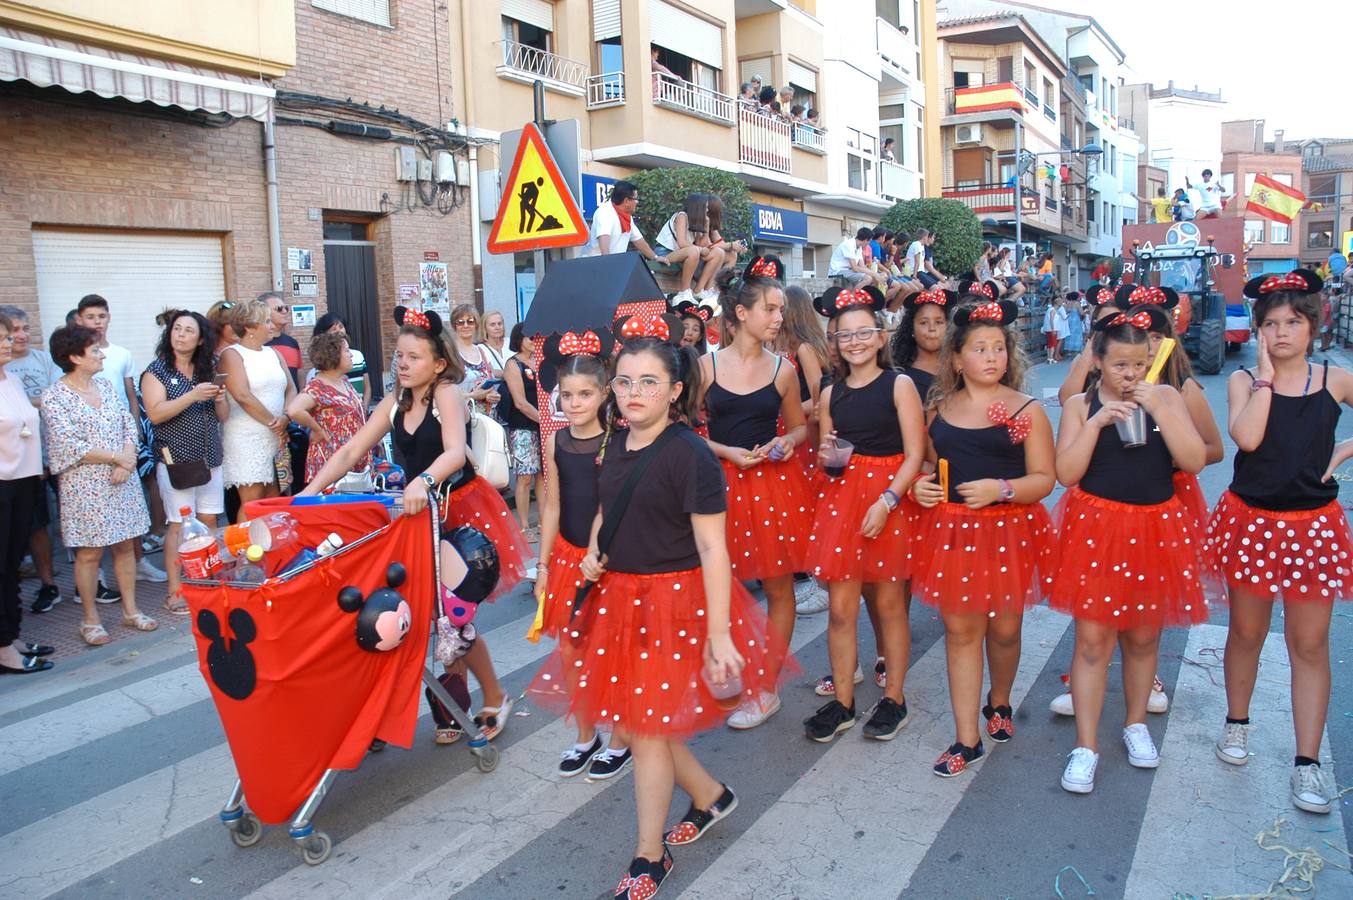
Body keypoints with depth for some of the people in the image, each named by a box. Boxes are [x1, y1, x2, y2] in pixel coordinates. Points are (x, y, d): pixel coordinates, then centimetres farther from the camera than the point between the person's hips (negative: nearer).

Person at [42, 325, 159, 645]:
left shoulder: (105, 385, 9)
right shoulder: (54, 397, -9)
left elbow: (128, 424, 7)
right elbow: (69, 445, -15)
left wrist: (129, 458, -10)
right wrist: (117, 457, -14)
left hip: (122, 480, 5)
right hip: (85, 485, -5)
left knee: (125, 545, 10)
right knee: (89, 553, 2)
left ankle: (130, 609, 21)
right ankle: (91, 620, 15)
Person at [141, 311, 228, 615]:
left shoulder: (208, 370, 11)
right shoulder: (157, 370, -2)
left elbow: (223, 416, 13)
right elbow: (155, 413, -14)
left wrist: (220, 398, -8)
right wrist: (193, 395, -23)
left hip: (209, 458, 5)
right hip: (176, 459, -5)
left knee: (209, 521, 7)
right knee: (179, 524, -4)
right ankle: (175, 592, 2)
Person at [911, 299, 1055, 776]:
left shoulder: (1026, 410, -3)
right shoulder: (939, 409, 7)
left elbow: (1044, 479, -6)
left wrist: (1001, 489, -23)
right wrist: (920, 485, -1)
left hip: (1009, 531, -2)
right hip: (951, 531, 2)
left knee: (1004, 628, 12)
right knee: (960, 629, 3)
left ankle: (999, 702, 43)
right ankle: (967, 739, 10)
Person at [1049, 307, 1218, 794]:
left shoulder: (1166, 398, 2)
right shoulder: (1080, 404, -1)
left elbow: (1194, 461, -10)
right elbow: (1066, 472, -10)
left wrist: (1157, 409, -16)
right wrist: (1098, 421, -17)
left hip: (1155, 529, 2)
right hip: (1096, 528, -2)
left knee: (1143, 636, 15)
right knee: (1092, 640, -2)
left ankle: (1136, 725, 36)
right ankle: (1085, 747, 7)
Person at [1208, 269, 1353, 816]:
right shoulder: (1244, 380, -2)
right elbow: (1247, 437, -20)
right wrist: (1266, 375, -14)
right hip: (1252, 519, 0)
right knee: (1246, 632, 13)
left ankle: (1308, 762, 9)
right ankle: (1237, 721, 34)